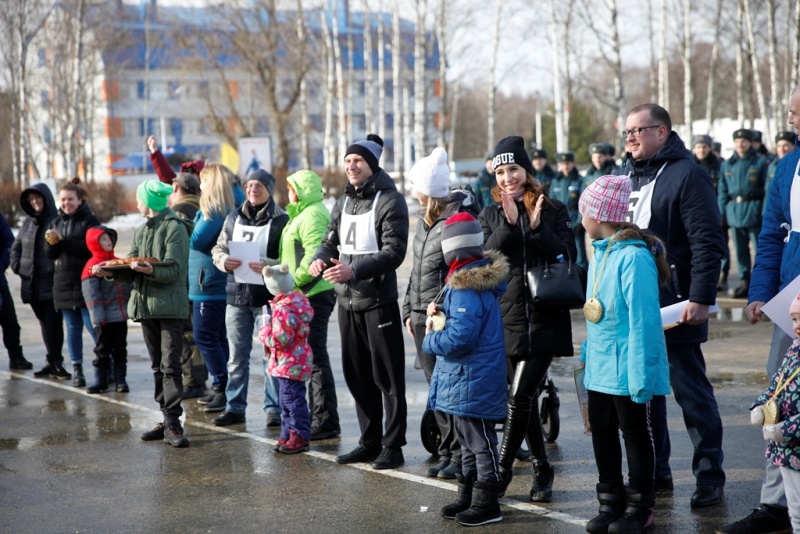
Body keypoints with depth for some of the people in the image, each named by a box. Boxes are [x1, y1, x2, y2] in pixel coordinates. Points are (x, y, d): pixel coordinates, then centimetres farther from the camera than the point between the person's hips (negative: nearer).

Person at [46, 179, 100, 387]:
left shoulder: (90, 220, -4)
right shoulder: (56, 222, 13)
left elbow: (90, 248, -16)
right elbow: (51, 255, 11)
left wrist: (62, 241, -19)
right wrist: (52, 243, -10)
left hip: (87, 283, -5)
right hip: (64, 283, 5)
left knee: (93, 325, -8)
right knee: (73, 328, 8)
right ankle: (77, 368, 13)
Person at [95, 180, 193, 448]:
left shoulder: (175, 227, -7)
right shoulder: (141, 231, 17)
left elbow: (174, 270, -15)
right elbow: (132, 272, 12)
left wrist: (151, 270, -33)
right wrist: (110, 272, -6)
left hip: (170, 306, -8)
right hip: (145, 305, 8)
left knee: (170, 365, -12)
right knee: (158, 366, 9)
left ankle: (172, 423, -14)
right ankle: (168, 420, 14)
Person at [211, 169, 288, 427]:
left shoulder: (281, 220, -4)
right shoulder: (233, 218, 11)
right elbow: (218, 249, 14)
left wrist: (268, 266, -23)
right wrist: (224, 260, -7)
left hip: (268, 297, -5)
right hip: (236, 295, 5)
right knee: (237, 357, 11)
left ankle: (274, 409, 9)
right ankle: (234, 407, 20)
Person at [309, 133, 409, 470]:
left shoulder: (389, 201, -10)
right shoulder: (343, 202, 14)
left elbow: (393, 252, -18)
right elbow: (332, 240, 16)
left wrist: (354, 270, -28)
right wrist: (320, 259, -8)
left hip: (379, 303, -7)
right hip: (347, 302, 8)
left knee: (387, 379, -1)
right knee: (357, 376, 13)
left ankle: (392, 446, 6)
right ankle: (369, 442, 23)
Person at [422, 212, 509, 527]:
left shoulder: (467, 289, -24)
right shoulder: (476, 278, 8)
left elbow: (458, 338, -30)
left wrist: (430, 339, -13)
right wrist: (440, 313, 5)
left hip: (473, 382, -10)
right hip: (464, 381, 10)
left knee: (480, 442, 0)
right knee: (469, 441, 19)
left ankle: (487, 504, 9)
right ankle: (468, 496, 30)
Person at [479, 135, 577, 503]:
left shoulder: (553, 211, 4)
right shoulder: (491, 215, 10)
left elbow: (567, 256, -6)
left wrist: (538, 227, -18)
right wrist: (509, 224, -18)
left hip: (544, 318, -3)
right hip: (506, 317, 3)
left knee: (519, 397, -11)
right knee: (524, 399, 7)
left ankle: (502, 471, 1)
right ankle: (542, 470, 21)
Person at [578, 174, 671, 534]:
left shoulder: (633, 256, -20)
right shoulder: (600, 253, 7)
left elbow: (643, 318, -23)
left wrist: (640, 371, -24)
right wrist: (587, 351, 15)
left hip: (626, 368, -9)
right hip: (600, 366, 9)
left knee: (635, 435, 6)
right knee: (602, 433, 15)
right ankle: (610, 502, 27)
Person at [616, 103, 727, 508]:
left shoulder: (687, 174, -10)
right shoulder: (624, 175, 13)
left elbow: (708, 243, -15)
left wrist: (700, 298, -19)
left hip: (674, 306, -7)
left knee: (691, 391, 0)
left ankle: (709, 477, 10)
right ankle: (654, 472, 23)